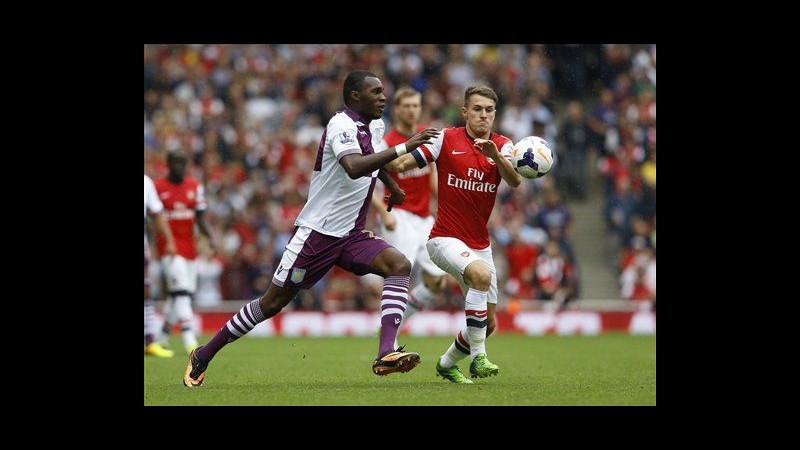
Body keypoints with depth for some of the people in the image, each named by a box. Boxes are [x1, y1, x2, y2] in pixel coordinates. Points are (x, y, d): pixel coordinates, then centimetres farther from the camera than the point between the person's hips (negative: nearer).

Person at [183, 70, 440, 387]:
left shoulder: (375, 126, 9)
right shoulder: (342, 126, -19)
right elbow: (354, 168, -41)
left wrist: (392, 187, 39)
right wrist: (404, 148, -41)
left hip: (351, 235, 8)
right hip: (317, 231, -8)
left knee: (399, 265, -18)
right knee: (273, 302, -1)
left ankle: (385, 353, -28)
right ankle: (204, 355, 16)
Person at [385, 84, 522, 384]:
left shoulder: (502, 145, 2)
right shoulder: (446, 139, -4)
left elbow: (515, 181, -18)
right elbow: (400, 165, -5)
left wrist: (495, 155, -35)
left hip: (480, 244, 5)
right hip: (446, 238, -5)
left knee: (488, 323, 6)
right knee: (480, 274, -35)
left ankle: (447, 363, 32)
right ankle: (478, 356, -28)